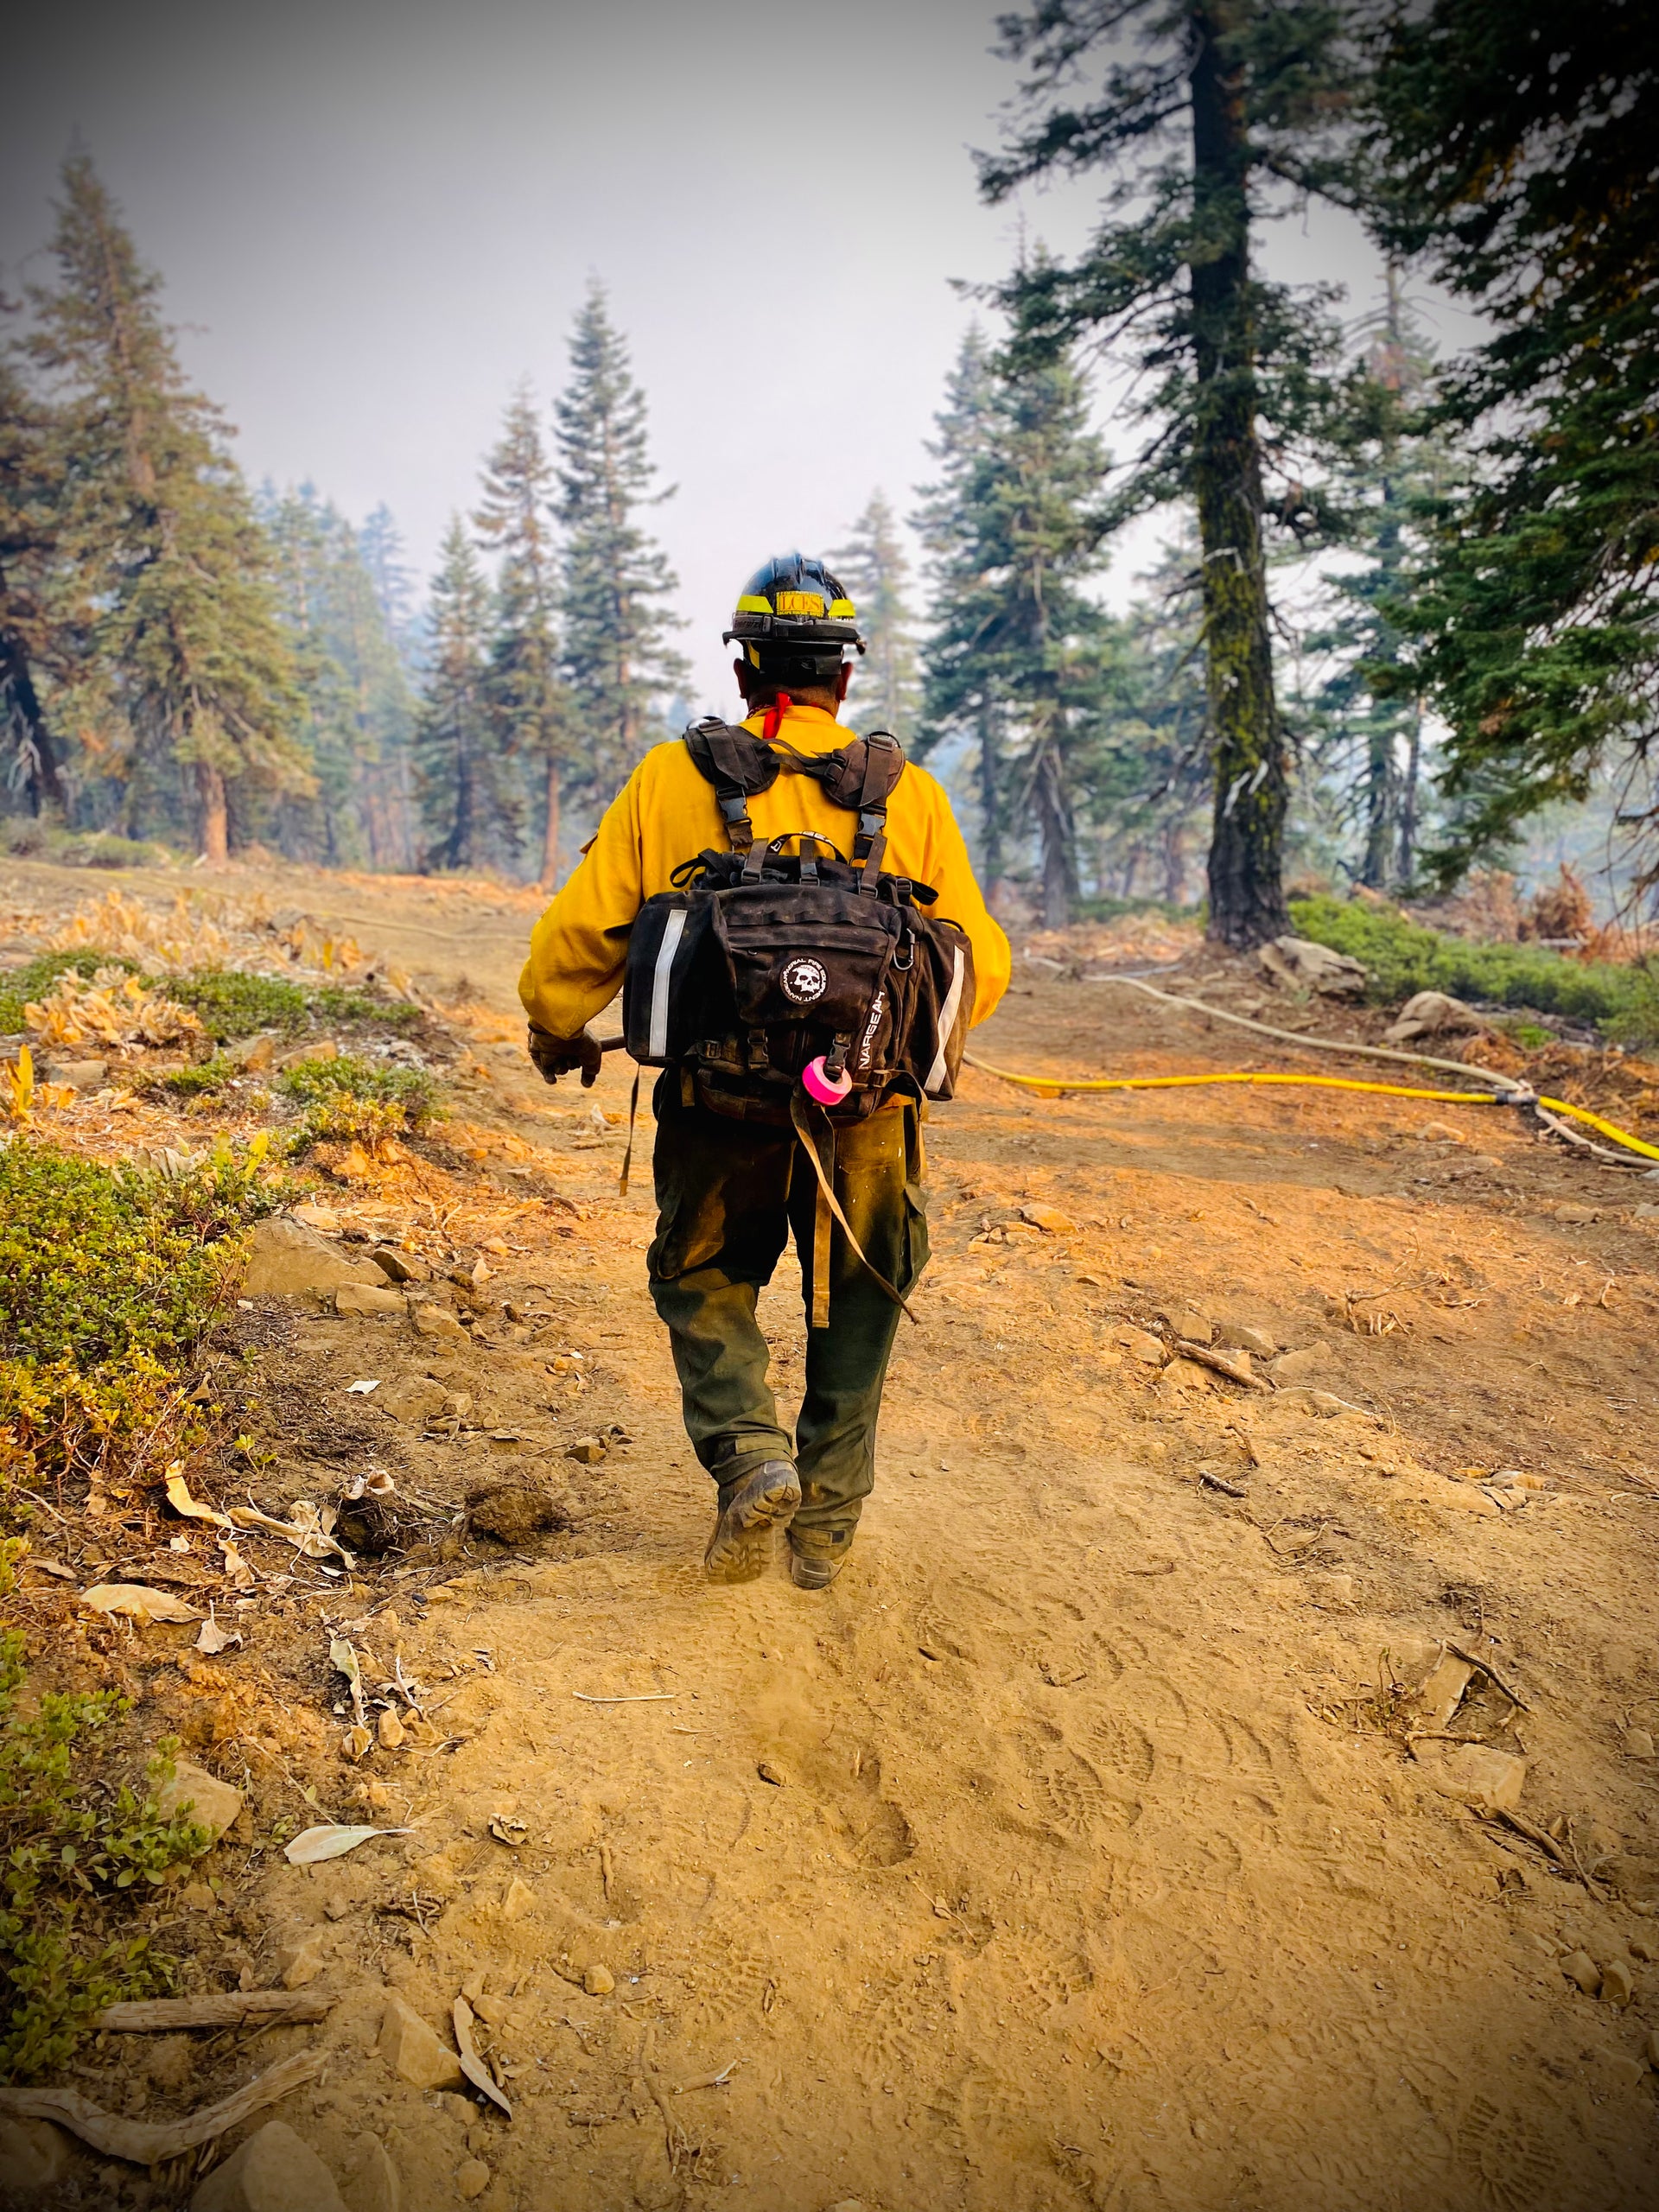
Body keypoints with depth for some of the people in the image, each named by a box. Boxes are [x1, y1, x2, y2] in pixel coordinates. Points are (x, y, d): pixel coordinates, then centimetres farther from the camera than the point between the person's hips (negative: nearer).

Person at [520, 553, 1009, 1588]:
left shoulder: (671, 777, 0)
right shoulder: (911, 793, 3)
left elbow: (579, 933, 0)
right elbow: (982, 964, 4)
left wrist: (558, 1033, 19)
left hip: (721, 1099, -1)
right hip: (867, 1110, 1)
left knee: (703, 1279, 22)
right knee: (854, 1308, 20)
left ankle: (749, 1450, 0)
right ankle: (828, 1527, 25)